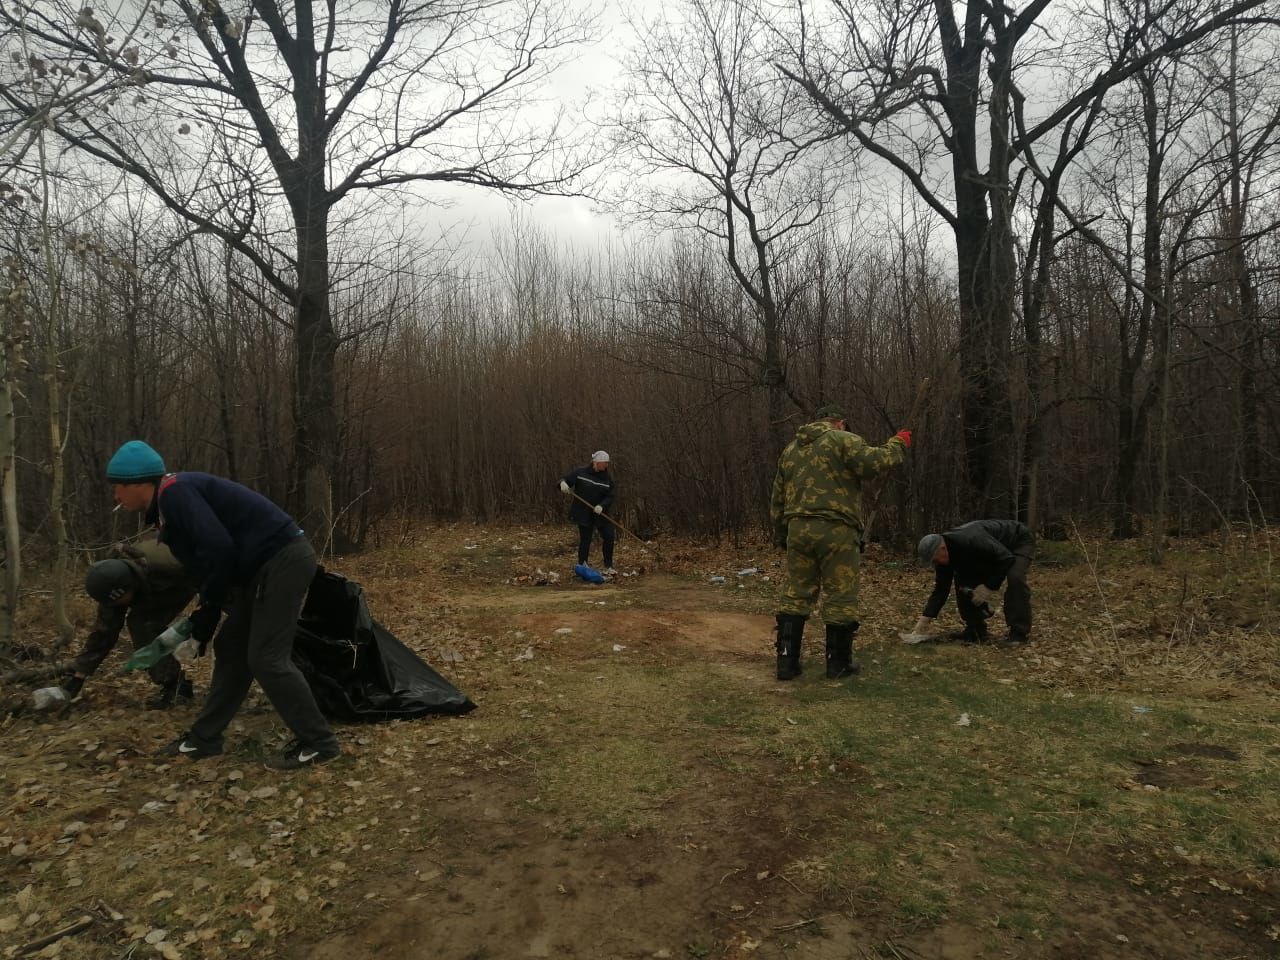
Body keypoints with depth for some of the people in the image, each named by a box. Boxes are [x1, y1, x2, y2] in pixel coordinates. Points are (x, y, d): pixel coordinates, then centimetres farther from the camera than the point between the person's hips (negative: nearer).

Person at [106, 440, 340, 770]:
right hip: (266, 566, 11)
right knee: (231, 648, 16)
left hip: (283, 560, -11)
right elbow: (202, 563, 24)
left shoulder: (174, 492, -13)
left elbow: (217, 549, -24)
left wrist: (207, 607, -10)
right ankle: (204, 738, 28)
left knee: (266, 658, -8)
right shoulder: (169, 504, 19)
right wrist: (202, 618, 19)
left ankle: (318, 743, -1)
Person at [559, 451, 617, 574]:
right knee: (585, 540, 0)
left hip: (600, 513, 3)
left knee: (609, 537, 1)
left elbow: (610, 496, -5)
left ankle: (608, 567, 17)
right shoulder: (580, 472, -6)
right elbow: (566, 478, -3)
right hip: (583, 514, -3)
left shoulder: (607, 478, -1)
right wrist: (563, 483, -28)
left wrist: (602, 506, -23)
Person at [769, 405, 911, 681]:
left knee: (795, 595, 9)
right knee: (840, 597, 4)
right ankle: (838, 663, 13)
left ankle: (787, 662, 9)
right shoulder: (843, 440, 2)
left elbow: (777, 499, 21)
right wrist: (898, 445, 2)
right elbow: (872, 461, -16)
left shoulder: (790, 449, 22)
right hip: (835, 529, -6)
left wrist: (781, 535, 27)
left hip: (798, 529, 6)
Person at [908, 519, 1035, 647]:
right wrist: (922, 624, -15)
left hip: (1020, 541, -7)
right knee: (963, 582, -7)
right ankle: (976, 631, 2)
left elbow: (1007, 559, -36)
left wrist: (989, 587, -31)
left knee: (1015, 578, -33)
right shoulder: (943, 556, -17)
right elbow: (940, 590, -12)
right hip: (991, 554, 7)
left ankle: (1020, 633, -21)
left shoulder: (971, 541, -42)